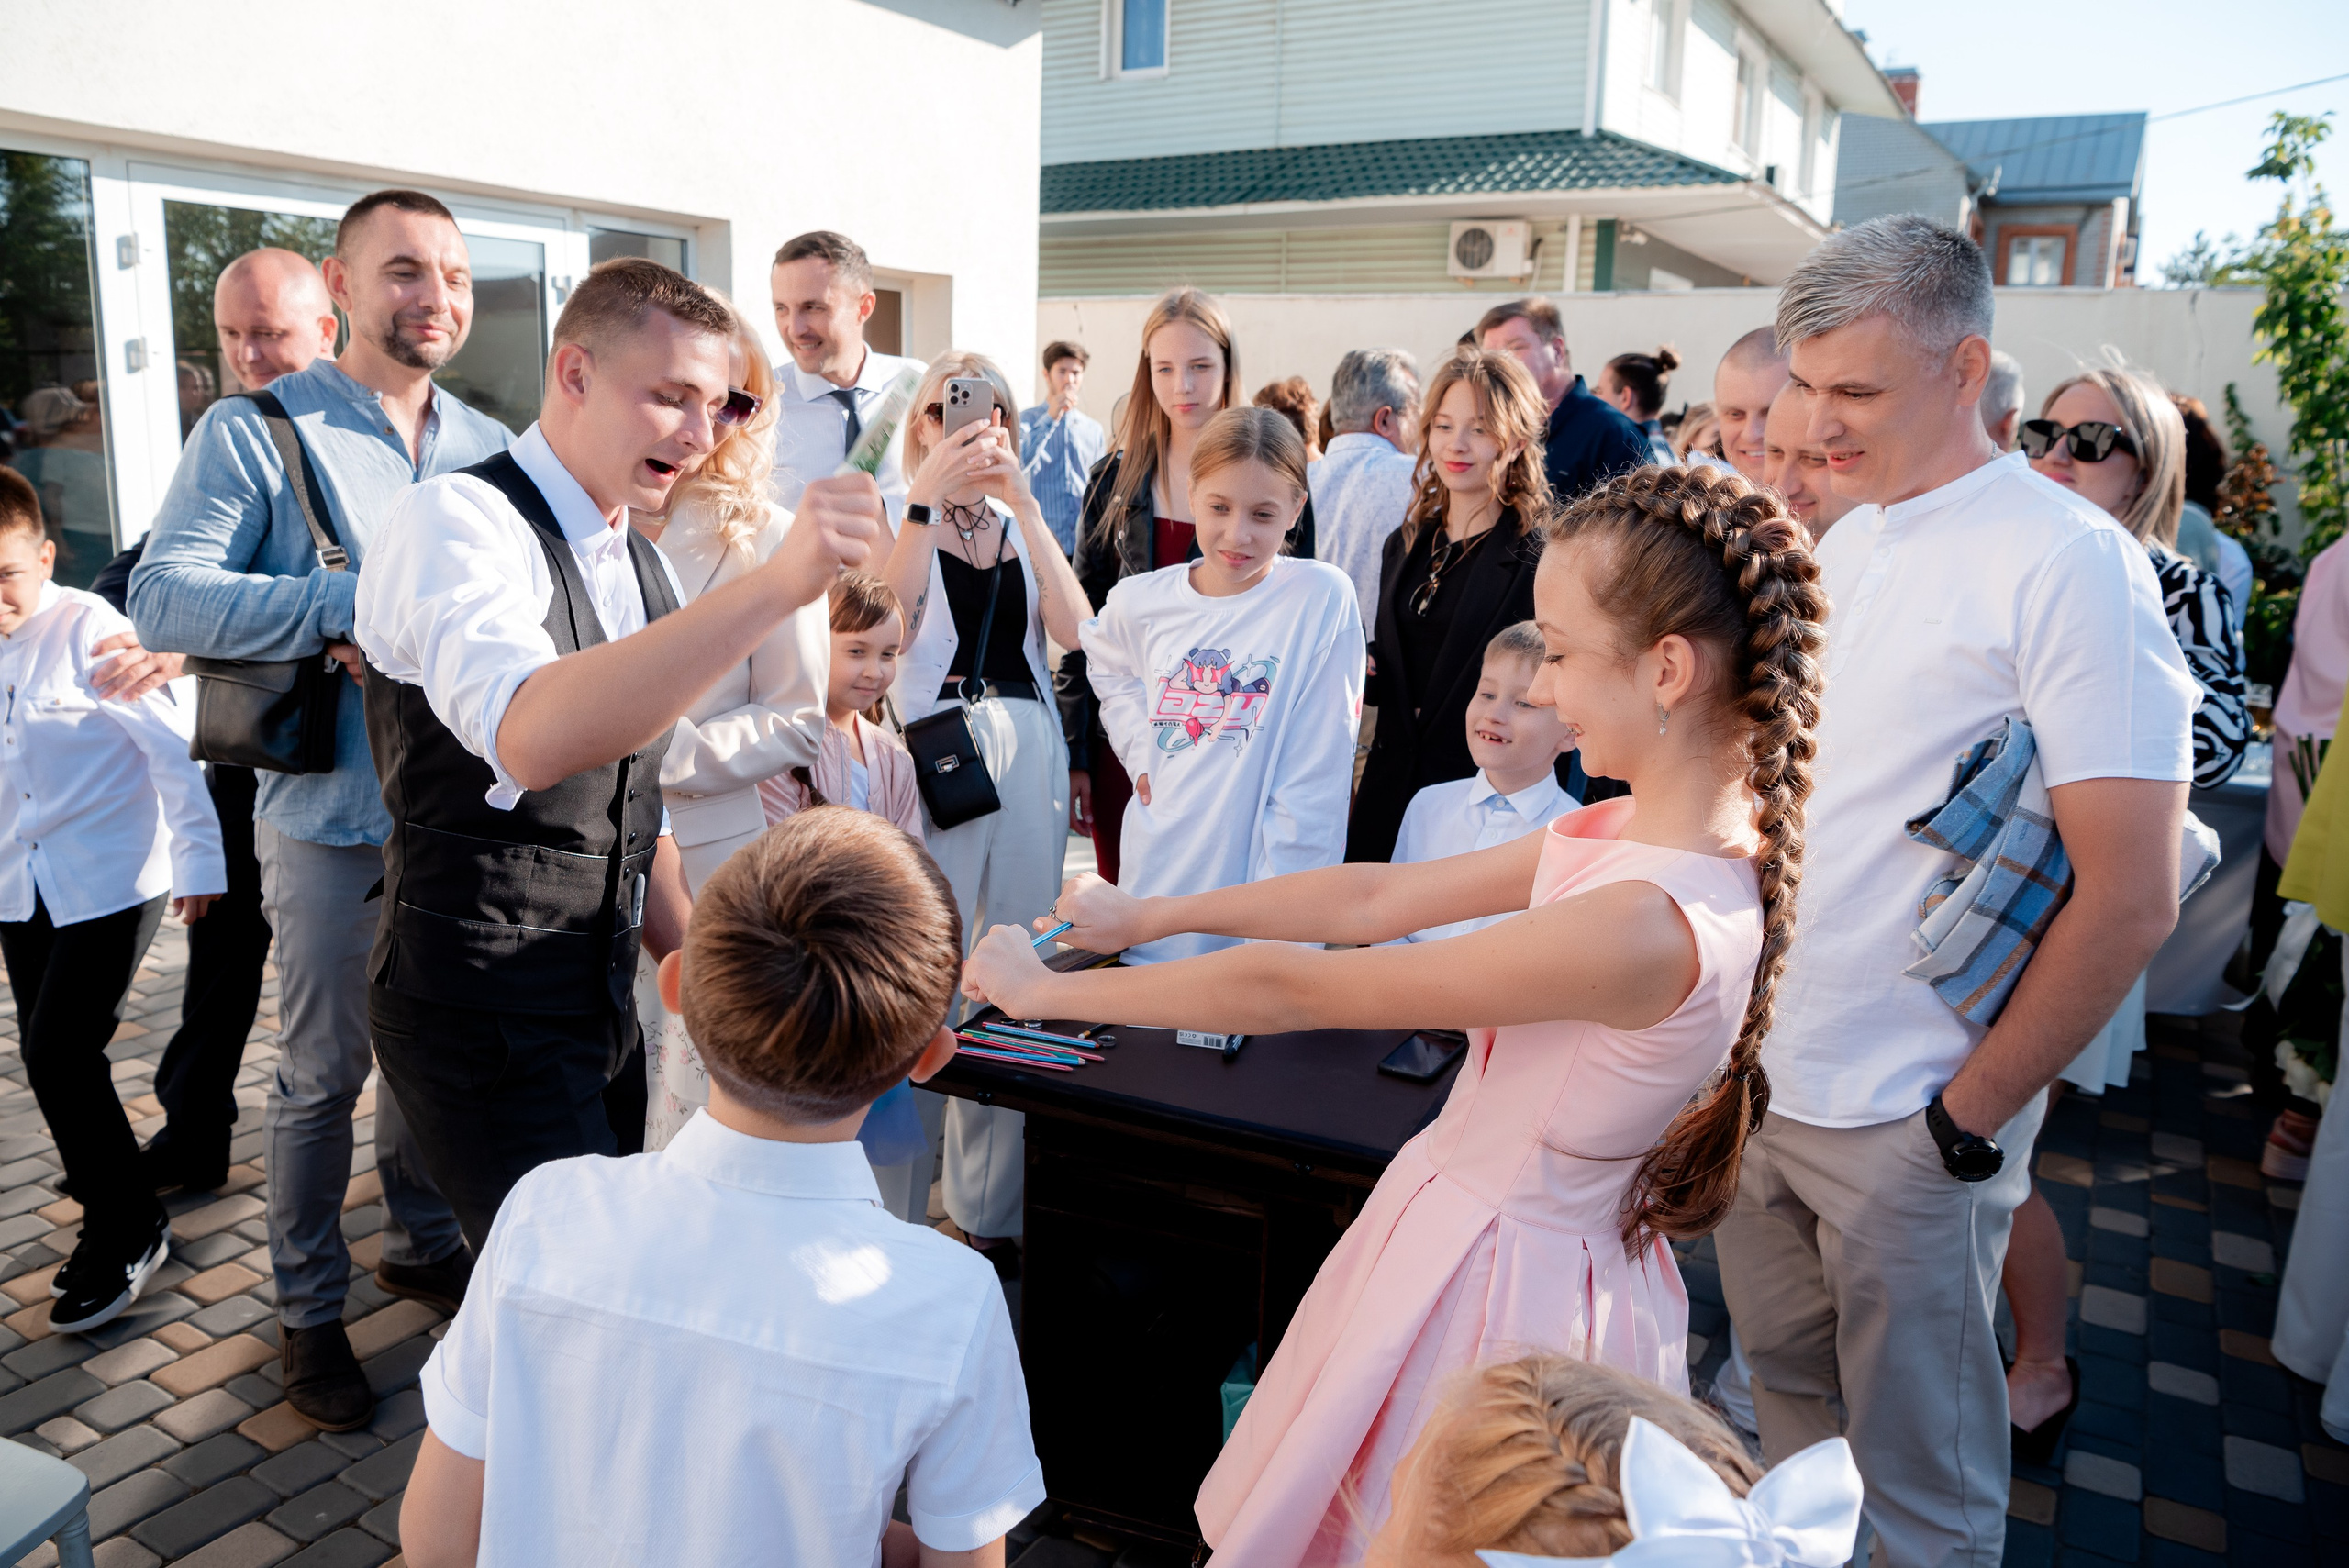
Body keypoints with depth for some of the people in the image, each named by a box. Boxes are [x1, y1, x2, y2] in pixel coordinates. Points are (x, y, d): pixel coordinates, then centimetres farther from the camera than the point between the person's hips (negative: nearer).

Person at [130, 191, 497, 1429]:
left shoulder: (490, 447, 8)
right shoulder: (254, 432, -7)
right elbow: (161, 596, -16)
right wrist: (359, 602, -25)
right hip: (333, 811, -4)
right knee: (323, 1072, 7)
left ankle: (425, 1245, 38)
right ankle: (309, 1310, 25)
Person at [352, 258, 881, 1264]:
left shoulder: (643, 567, 11)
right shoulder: (454, 522, -16)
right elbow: (532, 737, -38)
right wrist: (779, 582, -44)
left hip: (602, 1002, 8)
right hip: (481, 1012, -8)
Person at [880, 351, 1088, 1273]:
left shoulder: (1024, 528, 17)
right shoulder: (900, 519, 7)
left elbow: (1070, 629, -3)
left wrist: (1021, 500, -7)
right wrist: (927, 496, -17)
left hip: (1026, 754, 3)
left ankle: (991, 1207, 16)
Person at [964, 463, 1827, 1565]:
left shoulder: (1647, 924, -31)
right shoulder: (1634, 827, -2)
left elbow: (1288, 991, -25)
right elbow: (1374, 899, 3)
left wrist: (1048, 991, -14)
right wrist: (1144, 915, 6)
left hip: (1496, 1276, -8)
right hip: (1470, 1218, 8)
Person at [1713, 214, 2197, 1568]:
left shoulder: (2069, 564, -14)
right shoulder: (1842, 545, 9)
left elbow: (2130, 901, -17)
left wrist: (1969, 1117, -13)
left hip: (1905, 1119, -6)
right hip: (1767, 1076, 6)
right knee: (1787, 1396, 21)